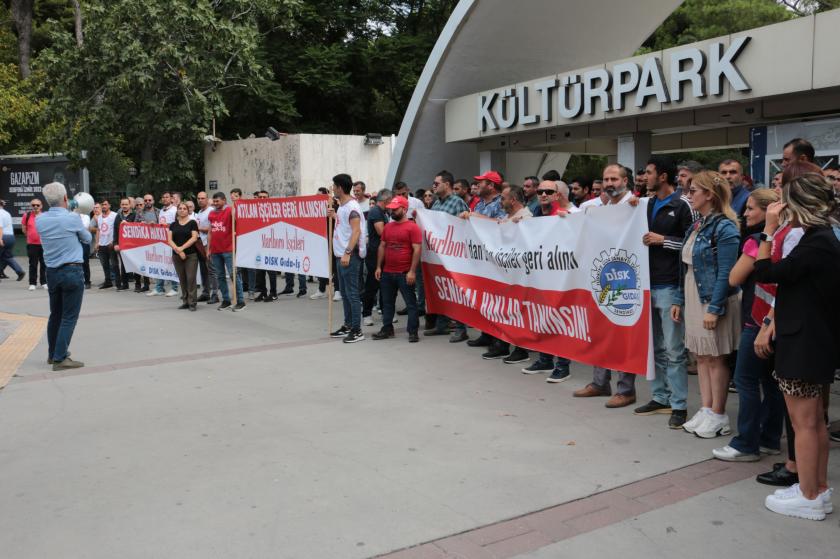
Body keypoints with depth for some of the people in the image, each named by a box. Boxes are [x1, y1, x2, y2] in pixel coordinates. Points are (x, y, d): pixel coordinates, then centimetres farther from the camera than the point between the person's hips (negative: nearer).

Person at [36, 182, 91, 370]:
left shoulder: (40, 221, 2)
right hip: (72, 272, -6)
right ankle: (60, 358, -5)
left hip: (52, 272, 6)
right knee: (69, 316, -3)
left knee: (55, 314, 17)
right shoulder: (72, 219, -12)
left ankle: (53, 354, 27)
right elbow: (87, 239, 5)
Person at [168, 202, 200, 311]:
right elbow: (169, 240, 4)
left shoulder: (192, 223, 2)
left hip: (191, 255, -4)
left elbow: (194, 238, -7)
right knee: (182, 279, 7)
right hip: (176, 256, 4)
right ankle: (185, 301, 15)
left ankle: (192, 302, -3)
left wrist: (182, 248, -14)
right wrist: (177, 250, -11)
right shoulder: (173, 224, 11)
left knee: (190, 278, -7)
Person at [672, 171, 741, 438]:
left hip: (713, 300, -8)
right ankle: (706, 410, 22)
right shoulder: (696, 226, 11)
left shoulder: (724, 228, -15)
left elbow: (726, 273, -19)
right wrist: (679, 300, 13)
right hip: (694, 299, 8)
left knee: (715, 358, 2)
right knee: (701, 356, 13)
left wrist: (714, 308, -21)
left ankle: (718, 416, 13)